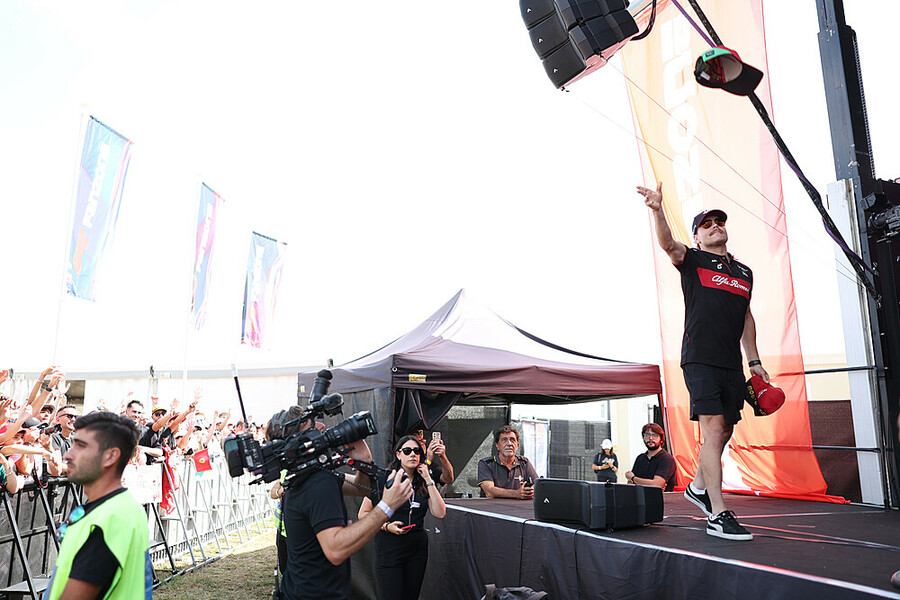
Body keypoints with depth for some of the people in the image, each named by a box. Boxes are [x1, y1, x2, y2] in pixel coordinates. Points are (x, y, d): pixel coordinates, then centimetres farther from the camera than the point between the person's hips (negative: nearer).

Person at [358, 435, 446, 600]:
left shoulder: (423, 483, 8)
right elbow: (363, 514, -3)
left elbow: (440, 513, -3)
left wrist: (428, 480, -5)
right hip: (389, 548, -4)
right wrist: (386, 526, -18)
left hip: (418, 549, 4)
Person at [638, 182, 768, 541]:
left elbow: (746, 318, 25)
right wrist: (658, 211, -34)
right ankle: (718, 515, -10)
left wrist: (754, 361, 21)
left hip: (732, 363, 6)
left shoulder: (744, 272, 21)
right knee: (713, 428, -13)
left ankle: (698, 486, 33)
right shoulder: (692, 260, 5)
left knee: (725, 430, 12)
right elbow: (668, 244, -16)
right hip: (700, 358, -6)